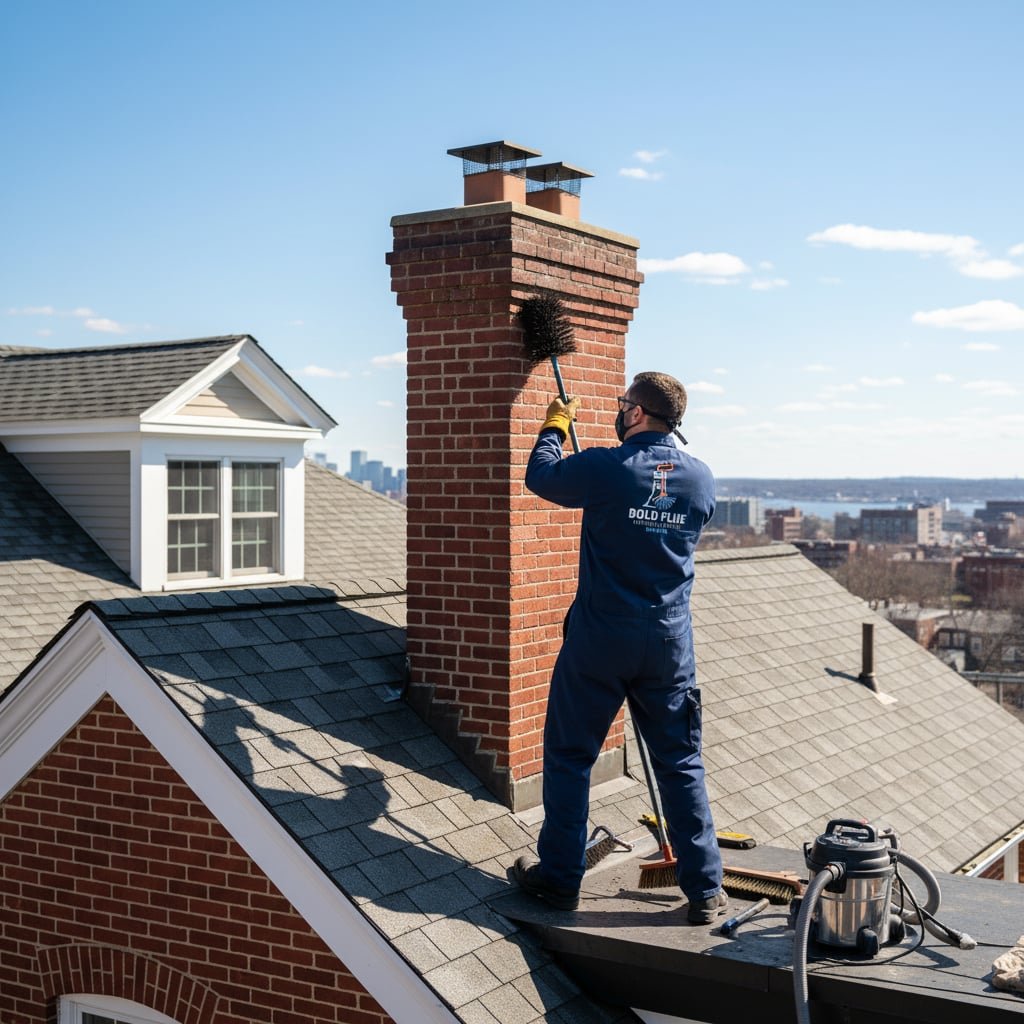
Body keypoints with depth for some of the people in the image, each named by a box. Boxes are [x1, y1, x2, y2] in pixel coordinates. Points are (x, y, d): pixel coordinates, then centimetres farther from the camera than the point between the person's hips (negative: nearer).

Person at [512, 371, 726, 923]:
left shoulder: (604, 468, -13)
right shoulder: (701, 478, 1)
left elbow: (540, 476, 4)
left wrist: (555, 424, 23)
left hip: (599, 639, -4)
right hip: (669, 642, 4)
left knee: (570, 755, 10)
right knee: (680, 764, 11)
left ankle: (559, 877, 18)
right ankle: (705, 889, 14)